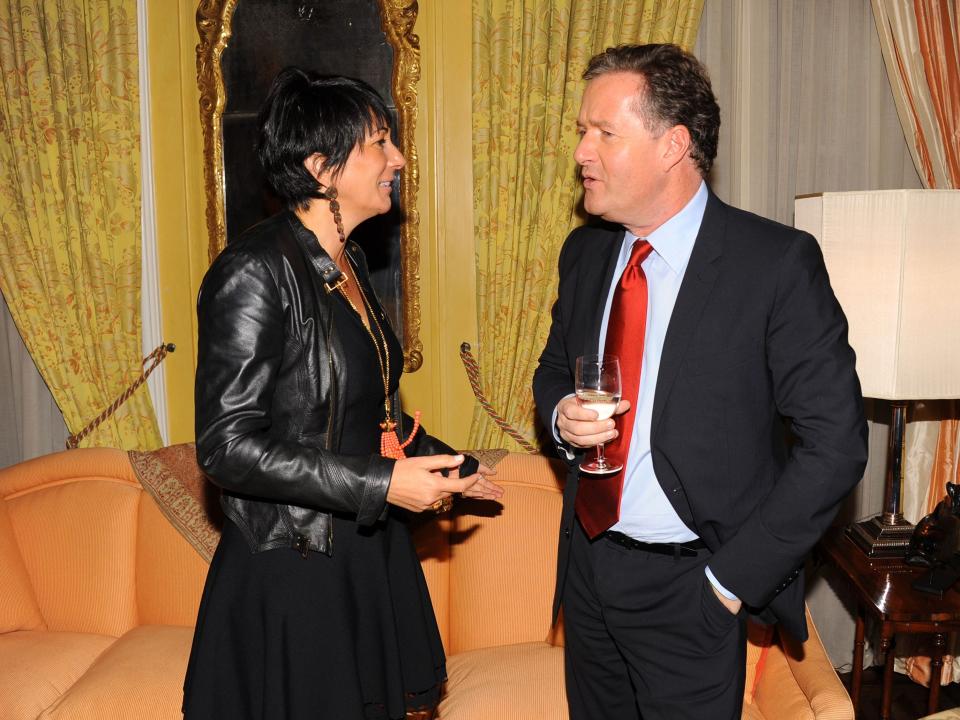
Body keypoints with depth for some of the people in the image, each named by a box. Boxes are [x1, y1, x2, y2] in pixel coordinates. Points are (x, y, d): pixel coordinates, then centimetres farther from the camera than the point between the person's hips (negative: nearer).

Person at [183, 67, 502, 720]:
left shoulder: (348, 263, 8)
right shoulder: (254, 271, -19)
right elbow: (226, 446, -22)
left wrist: (447, 468, 21)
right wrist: (380, 485, -24)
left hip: (371, 553, 8)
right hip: (295, 571, -8)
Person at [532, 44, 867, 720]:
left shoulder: (778, 263, -16)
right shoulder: (584, 251, 3)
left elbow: (835, 442, -15)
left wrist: (731, 578, -15)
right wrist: (562, 415, -7)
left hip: (689, 589, -5)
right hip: (587, 564, 6)